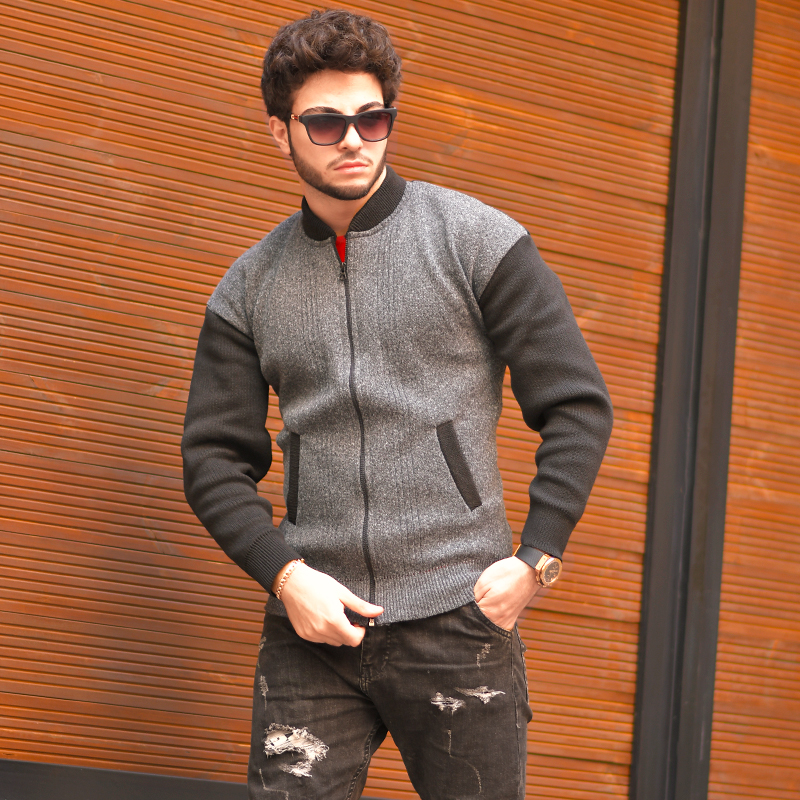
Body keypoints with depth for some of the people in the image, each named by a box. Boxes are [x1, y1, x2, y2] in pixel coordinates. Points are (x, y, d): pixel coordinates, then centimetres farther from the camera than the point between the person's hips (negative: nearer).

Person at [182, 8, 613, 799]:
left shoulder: (477, 242, 2)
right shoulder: (250, 287, 10)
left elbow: (578, 406, 1)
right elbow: (214, 458, 10)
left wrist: (535, 558, -8)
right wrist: (282, 572, -6)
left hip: (457, 623, -2)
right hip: (312, 626, 2)